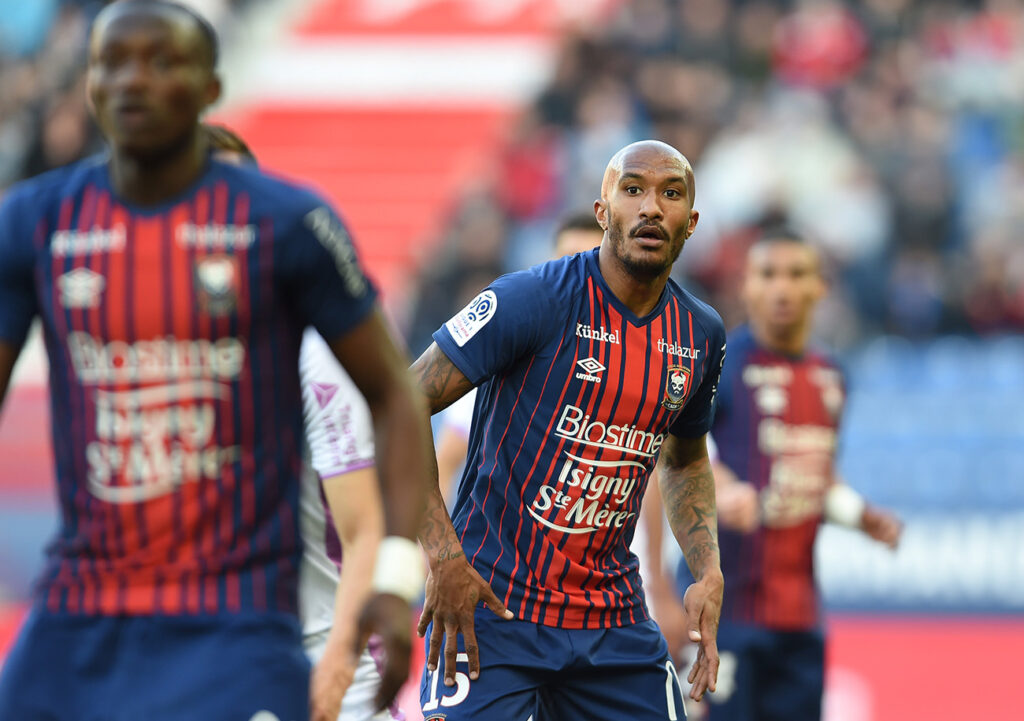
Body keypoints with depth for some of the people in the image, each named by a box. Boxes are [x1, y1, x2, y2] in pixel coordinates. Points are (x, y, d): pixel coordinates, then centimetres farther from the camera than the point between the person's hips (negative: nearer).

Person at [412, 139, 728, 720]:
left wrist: (709, 573, 8)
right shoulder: (535, 300, -13)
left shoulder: (702, 334, 7)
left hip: (613, 618, 6)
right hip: (493, 607, -6)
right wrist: (444, 557, -19)